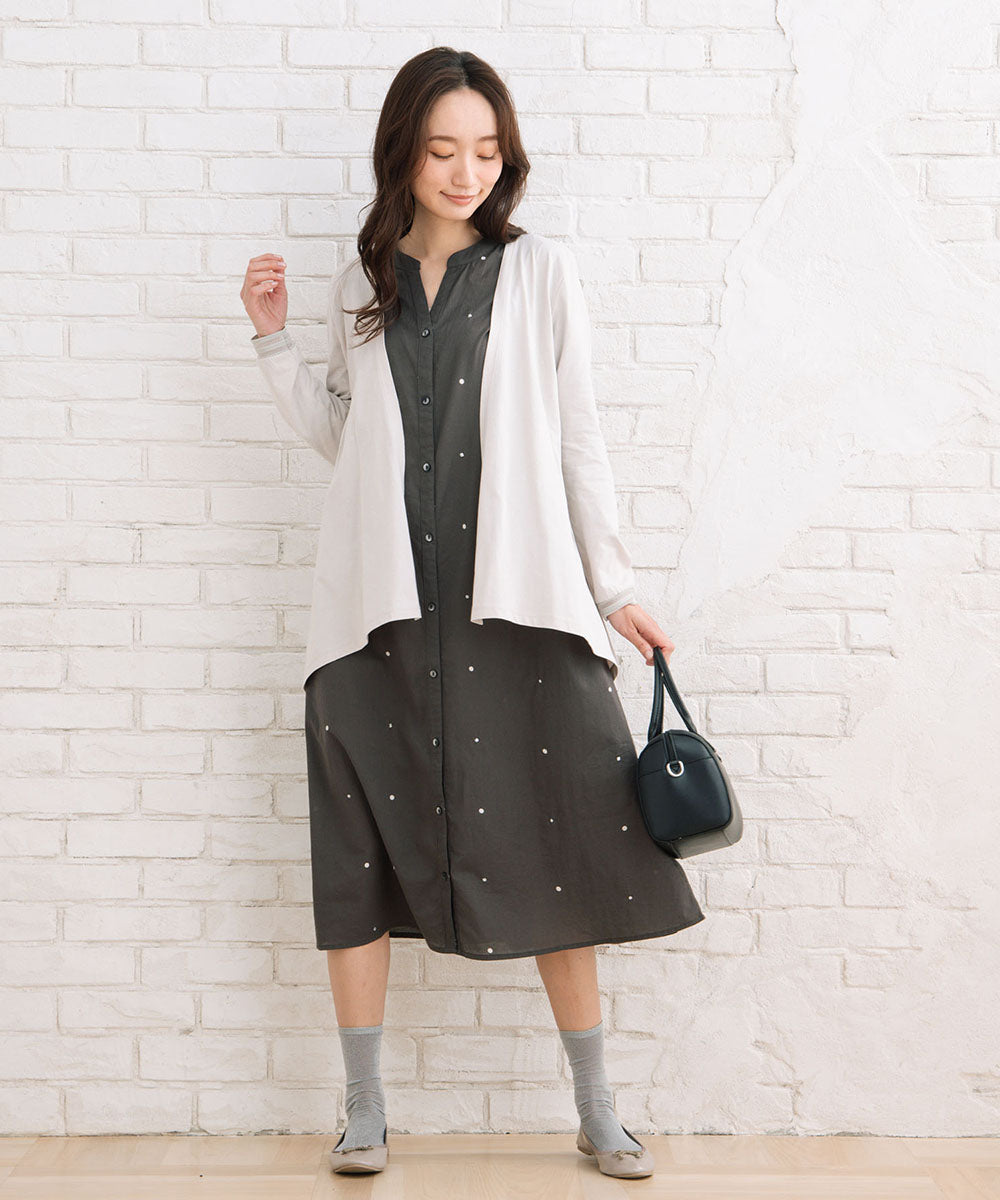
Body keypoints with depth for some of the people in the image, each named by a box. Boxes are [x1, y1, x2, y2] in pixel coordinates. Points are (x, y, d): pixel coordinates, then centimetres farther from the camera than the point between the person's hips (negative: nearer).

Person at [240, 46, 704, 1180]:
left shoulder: (538, 269, 5)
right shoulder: (361, 282, 12)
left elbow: (576, 437, 6)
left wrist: (614, 587, 4)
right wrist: (273, 340, 7)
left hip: (515, 599, -2)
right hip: (380, 606, 2)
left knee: (550, 848, 2)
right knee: (362, 853, 3)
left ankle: (597, 1111, 16)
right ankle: (364, 1113, 17)